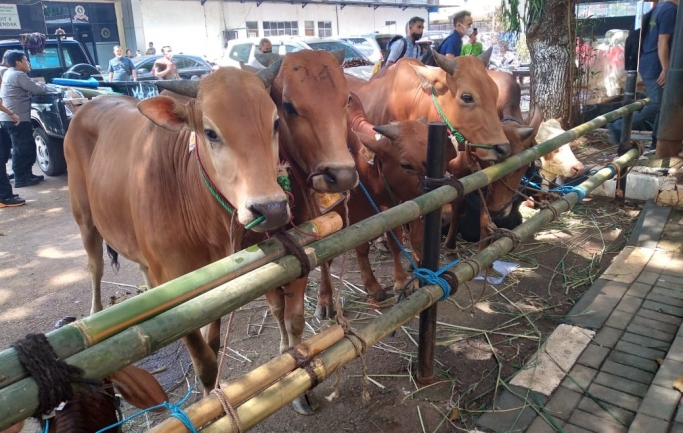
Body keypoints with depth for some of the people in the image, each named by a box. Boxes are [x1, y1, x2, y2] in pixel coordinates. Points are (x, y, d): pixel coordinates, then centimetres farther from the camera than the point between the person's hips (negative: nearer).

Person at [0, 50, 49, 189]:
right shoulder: (18, 75, -13)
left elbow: (30, 87, 25)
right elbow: (37, 89, -14)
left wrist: (39, 85, 11)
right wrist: (46, 87, 5)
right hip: (17, 119, -10)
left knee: (27, 148, 16)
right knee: (22, 149, -6)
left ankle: (26, 174, 22)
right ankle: (20, 179, -2)